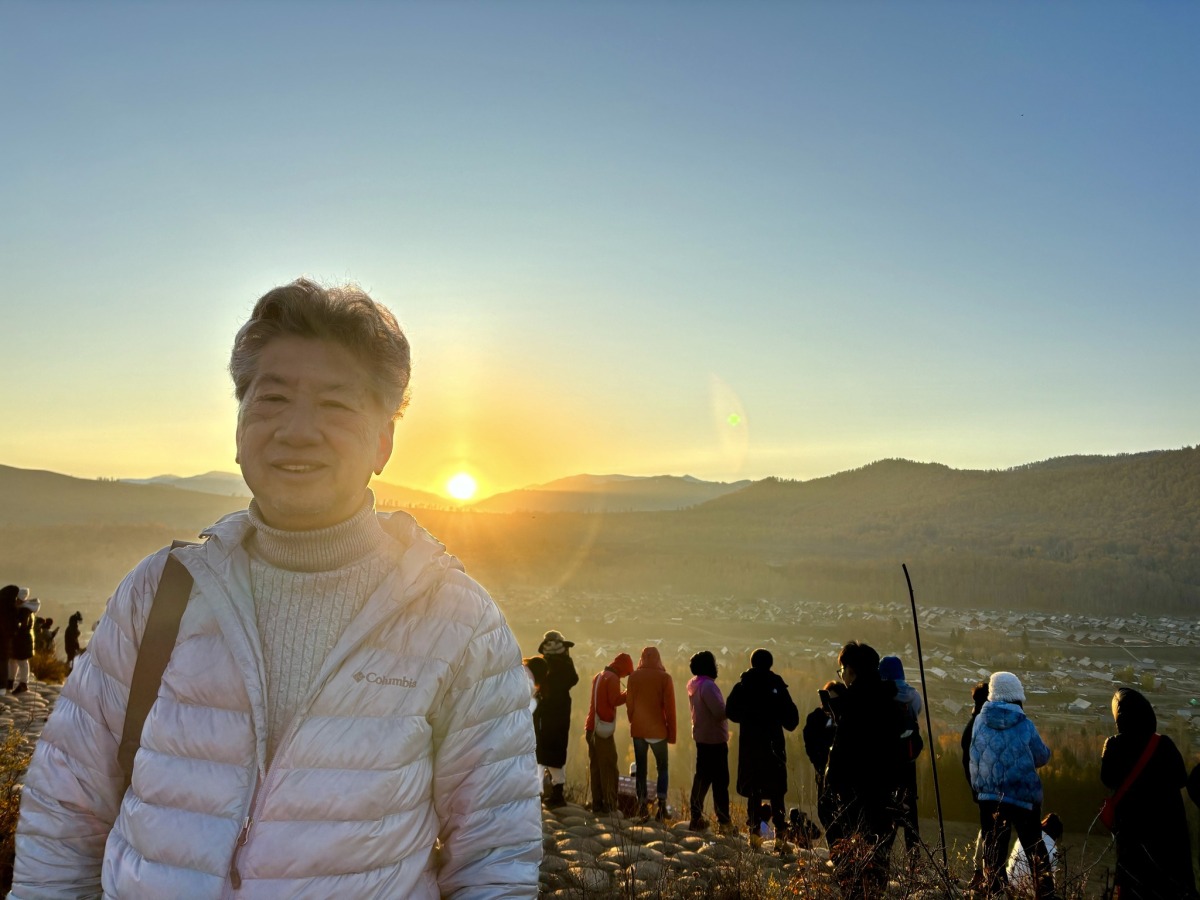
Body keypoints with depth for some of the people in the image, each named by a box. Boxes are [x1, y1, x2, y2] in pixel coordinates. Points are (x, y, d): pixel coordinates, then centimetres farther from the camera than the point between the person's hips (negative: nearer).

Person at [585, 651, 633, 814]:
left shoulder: (599, 676, 18)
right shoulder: (612, 678, -10)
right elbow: (615, 701, -19)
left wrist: (623, 695, 11)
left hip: (592, 727, 9)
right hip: (604, 727, -9)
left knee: (595, 767, 9)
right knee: (609, 767, -5)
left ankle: (597, 804, 11)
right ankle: (609, 805, -6)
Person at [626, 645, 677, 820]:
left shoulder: (634, 677, 0)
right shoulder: (665, 678, -6)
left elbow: (629, 703, 5)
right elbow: (669, 707, -5)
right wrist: (671, 732, 1)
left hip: (638, 729, 2)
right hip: (658, 730, -2)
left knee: (641, 768, 11)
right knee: (662, 767, 10)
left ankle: (642, 804, 8)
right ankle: (661, 802, -5)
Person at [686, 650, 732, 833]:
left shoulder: (694, 684, 8)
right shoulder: (707, 685, -21)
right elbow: (720, 712, -27)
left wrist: (725, 709, 14)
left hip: (701, 736, 9)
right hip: (714, 738, -9)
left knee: (702, 776, 15)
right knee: (720, 780, -1)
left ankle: (696, 817, 20)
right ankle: (723, 820, 5)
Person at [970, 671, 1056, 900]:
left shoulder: (980, 721, -4)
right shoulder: (1025, 725, -10)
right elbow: (1042, 757, 2)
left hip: (989, 797, 1)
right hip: (1024, 798, -1)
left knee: (993, 853, 9)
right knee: (1036, 851, 15)